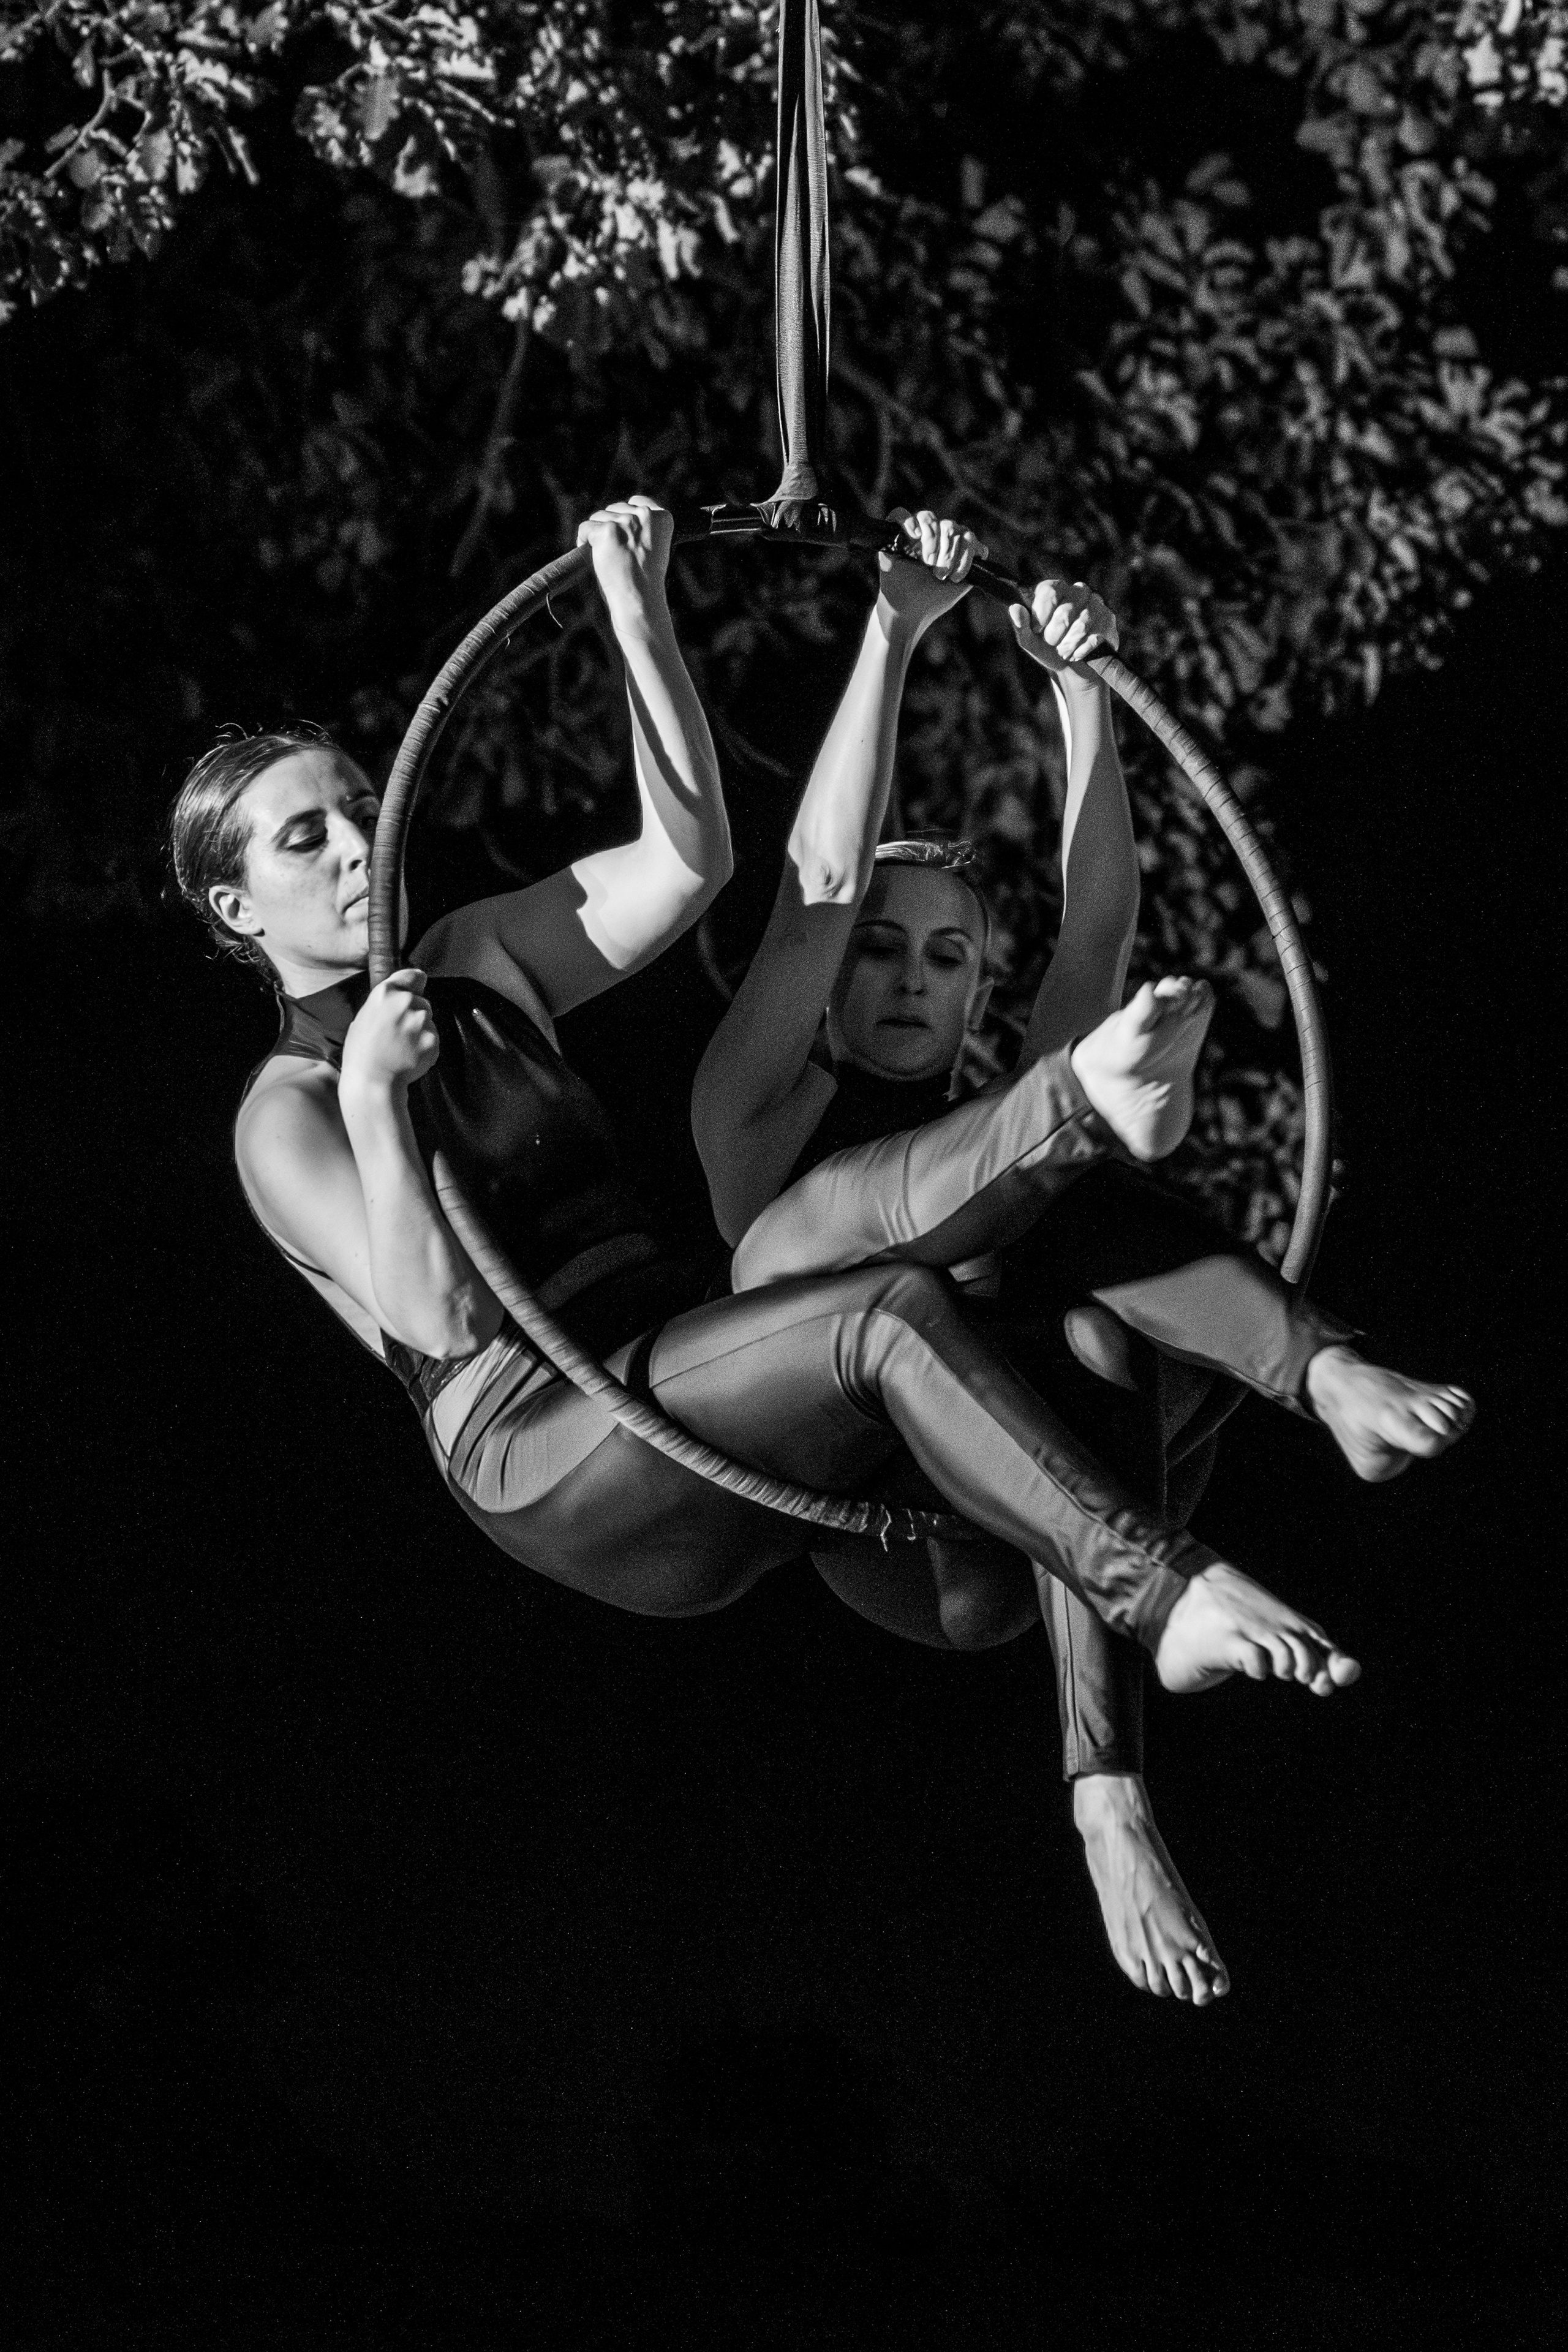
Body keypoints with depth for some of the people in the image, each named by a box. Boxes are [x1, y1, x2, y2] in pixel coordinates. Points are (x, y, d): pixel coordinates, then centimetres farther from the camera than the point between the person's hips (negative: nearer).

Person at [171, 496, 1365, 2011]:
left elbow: (687, 857, 7)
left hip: (674, 1377, 7)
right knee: (891, 1316, -32)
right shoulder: (283, 1115, 1)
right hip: (545, 1453, -7)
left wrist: (637, 614, 2)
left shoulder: (474, 967, 19)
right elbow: (436, 1317, -13)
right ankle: (1160, 1595, -32)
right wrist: (371, 1099, -16)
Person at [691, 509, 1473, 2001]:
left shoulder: (1003, 1132, 34)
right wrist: (891, 634, 4)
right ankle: (1326, 1376, -64)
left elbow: (1100, 912, 21)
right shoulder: (763, 1122, 24)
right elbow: (815, 882, 9)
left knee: (1096, 1331, -31)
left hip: (1031, 1542, 3)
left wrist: (1077, 686, 11)